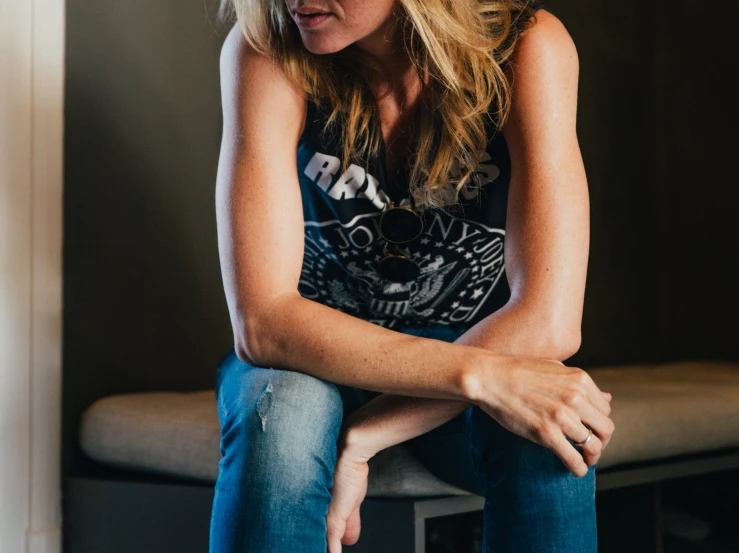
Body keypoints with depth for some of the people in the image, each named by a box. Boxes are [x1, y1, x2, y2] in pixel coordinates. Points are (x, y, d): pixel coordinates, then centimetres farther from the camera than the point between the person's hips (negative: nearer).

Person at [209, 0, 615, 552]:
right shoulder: (267, 54, -21)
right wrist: (480, 375, -38)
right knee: (282, 409, -34)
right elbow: (261, 320, -29)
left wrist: (362, 438, -29)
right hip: (320, 354, 0)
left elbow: (548, 321, -27)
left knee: (547, 432, -33)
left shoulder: (525, 48, -21)